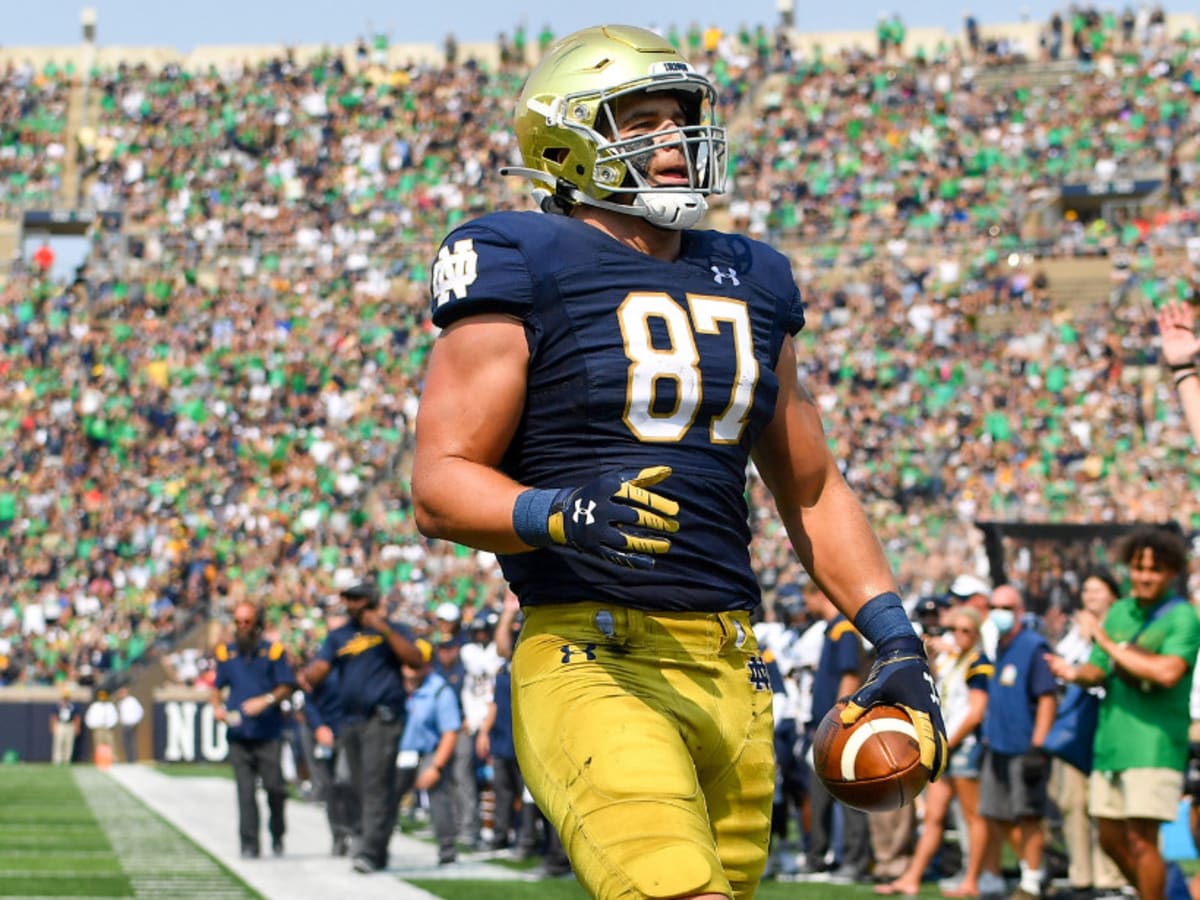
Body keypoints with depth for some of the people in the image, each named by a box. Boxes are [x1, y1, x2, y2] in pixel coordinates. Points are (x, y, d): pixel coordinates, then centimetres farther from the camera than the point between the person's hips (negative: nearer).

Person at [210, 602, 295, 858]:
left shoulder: (273, 651, 3)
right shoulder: (225, 652, 12)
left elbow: (286, 687, 1)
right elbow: (216, 687, 19)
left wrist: (266, 700, -16)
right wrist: (217, 707, -1)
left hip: (268, 733, -2)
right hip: (238, 733, 2)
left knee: (274, 786, -5)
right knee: (245, 791, -3)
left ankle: (277, 835, 17)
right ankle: (249, 844, -2)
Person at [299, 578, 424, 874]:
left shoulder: (391, 630, 4)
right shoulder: (338, 636, 17)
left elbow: (415, 658, -11)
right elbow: (320, 667, 5)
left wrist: (385, 629, -18)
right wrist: (307, 675, -19)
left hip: (382, 719, -6)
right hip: (350, 721, 6)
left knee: (376, 785, -15)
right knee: (361, 788, 9)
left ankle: (370, 852, -21)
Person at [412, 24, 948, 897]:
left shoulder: (748, 284, 18)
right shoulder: (525, 270, -1)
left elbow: (810, 489, 26)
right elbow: (439, 485, -5)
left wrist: (896, 638, 16)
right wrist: (564, 517, -24)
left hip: (728, 670, 6)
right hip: (590, 661, -6)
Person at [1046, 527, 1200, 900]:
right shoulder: (1119, 612, 14)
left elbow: (1167, 672, -23)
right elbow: (1098, 670, 15)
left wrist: (1108, 644, -17)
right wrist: (1076, 673, -9)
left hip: (1155, 744, -7)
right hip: (1111, 740, 7)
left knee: (1141, 839, -10)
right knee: (1111, 837, 12)